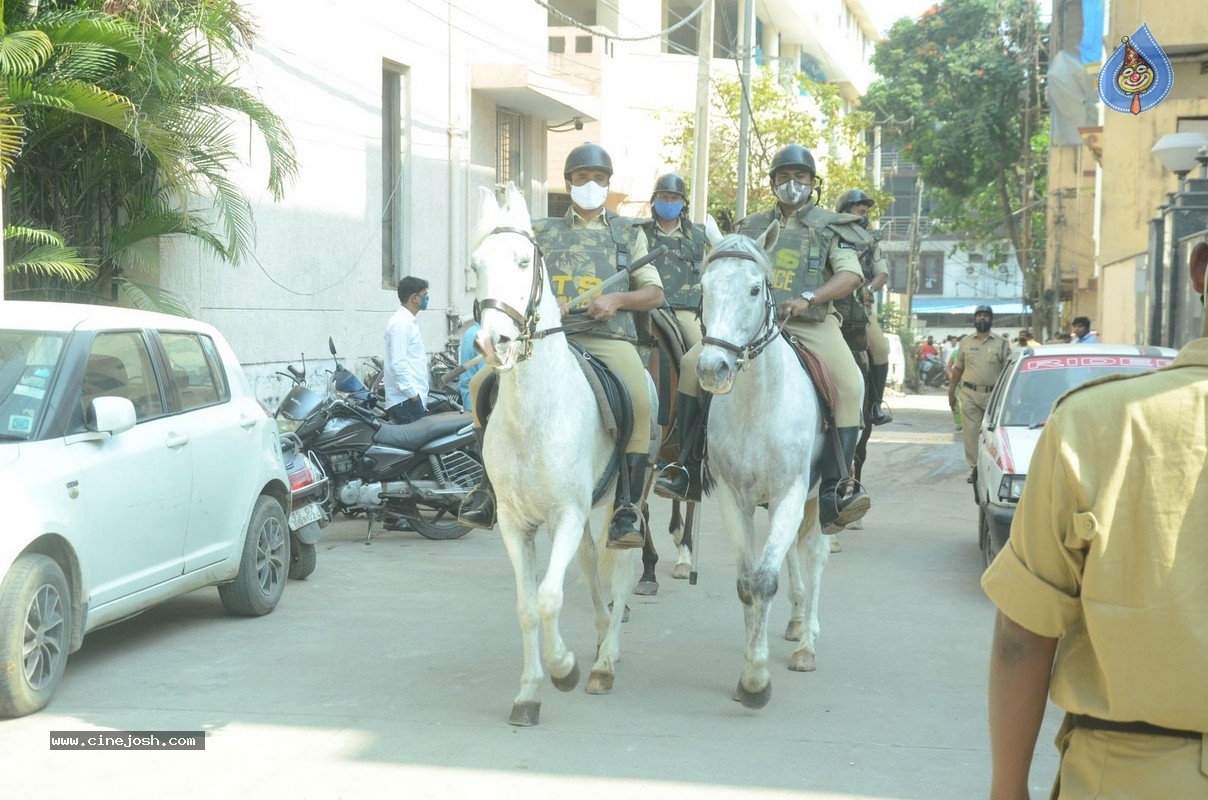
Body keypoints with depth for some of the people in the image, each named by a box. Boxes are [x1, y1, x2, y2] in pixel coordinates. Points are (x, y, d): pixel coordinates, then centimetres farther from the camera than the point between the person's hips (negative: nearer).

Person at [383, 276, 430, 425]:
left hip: (415, 398, 10)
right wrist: (412, 393, -19)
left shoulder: (408, 322, 20)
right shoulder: (400, 323, -12)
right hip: (406, 401, -10)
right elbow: (398, 363, -19)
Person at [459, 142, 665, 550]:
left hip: (609, 337, -2)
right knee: (482, 384, -19)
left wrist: (618, 299, -7)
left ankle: (627, 508, -26)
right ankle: (491, 485, -7)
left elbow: (654, 293, 13)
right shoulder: (541, 231, 20)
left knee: (639, 402, -32)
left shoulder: (627, 233, 18)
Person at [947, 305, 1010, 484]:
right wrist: (951, 392, 12)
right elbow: (957, 369, 15)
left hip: (993, 395, -1)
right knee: (971, 433, -3)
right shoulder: (965, 342, 11)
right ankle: (974, 467, 0)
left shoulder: (1002, 343, 6)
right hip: (969, 394, 1)